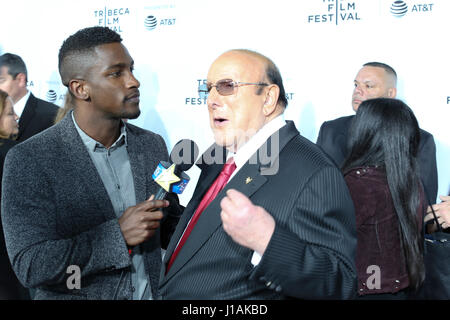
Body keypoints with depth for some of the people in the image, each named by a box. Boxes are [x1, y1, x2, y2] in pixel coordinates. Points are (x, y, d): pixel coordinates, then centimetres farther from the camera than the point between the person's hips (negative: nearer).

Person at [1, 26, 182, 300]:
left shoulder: (152, 145, -3)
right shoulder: (28, 160, -16)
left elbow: (168, 230, 5)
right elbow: (30, 266, -20)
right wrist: (118, 234, -25)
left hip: (151, 293, 4)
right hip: (74, 295, -4)